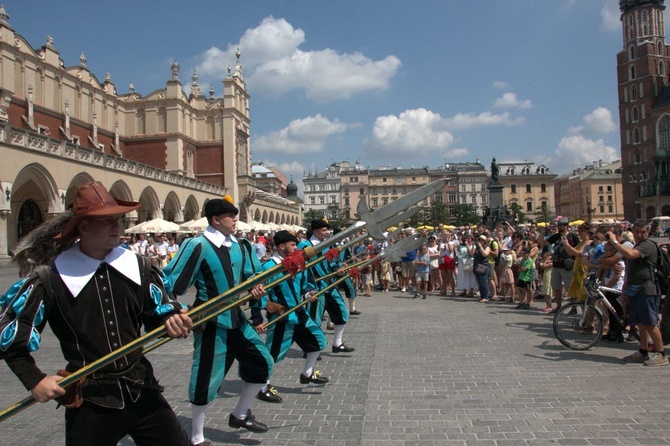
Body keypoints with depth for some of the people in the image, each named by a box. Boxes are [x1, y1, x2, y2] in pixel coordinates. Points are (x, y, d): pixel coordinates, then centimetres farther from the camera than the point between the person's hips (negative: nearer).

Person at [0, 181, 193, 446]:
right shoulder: (50, 280, -10)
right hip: (89, 403, -3)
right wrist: (34, 380, -5)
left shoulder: (139, 267, 0)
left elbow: (156, 315, 8)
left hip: (142, 391, 3)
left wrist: (172, 321, -14)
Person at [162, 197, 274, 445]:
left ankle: (240, 415, 32)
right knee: (208, 378, 2)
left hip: (236, 319, 8)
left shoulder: (240, 246, 5)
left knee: (262, 363, 12)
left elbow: (252, 275, 16)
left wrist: (256, 287, -5)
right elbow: (171, 283, -18)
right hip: (211, 322, -7)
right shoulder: (198, 245, -17)